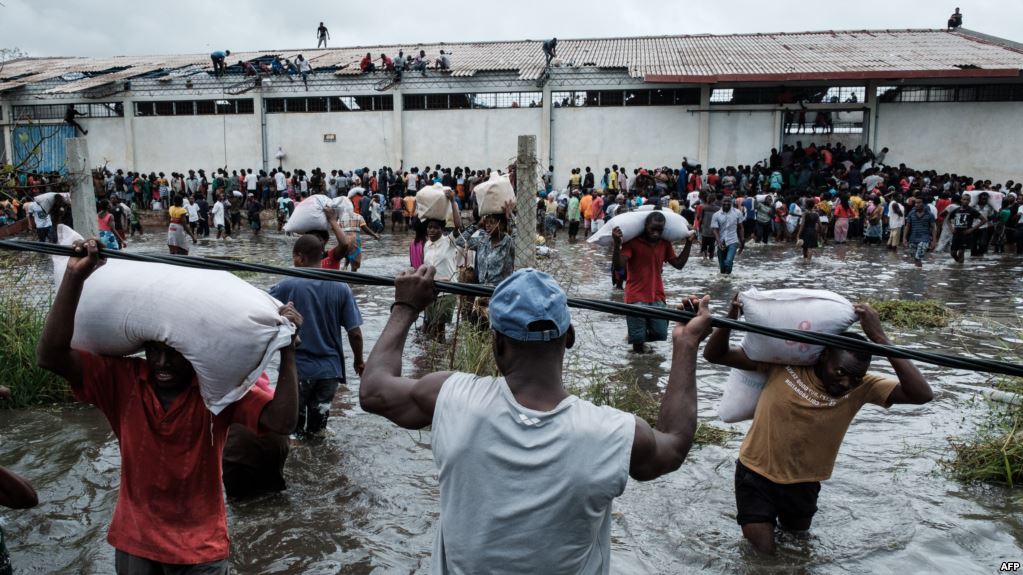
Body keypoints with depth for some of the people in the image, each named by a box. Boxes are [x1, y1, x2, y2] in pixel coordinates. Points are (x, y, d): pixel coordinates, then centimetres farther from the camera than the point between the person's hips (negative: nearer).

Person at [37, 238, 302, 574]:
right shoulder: (122, 378, -12)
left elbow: (282, 421, -30)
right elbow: (50, 355, -22)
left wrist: (287, 349, -39)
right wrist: (75, 276, -29)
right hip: (134, 542, 3)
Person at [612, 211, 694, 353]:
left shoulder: (665, 243, 5)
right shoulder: (632, 242, -12)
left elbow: (679, 264, 13)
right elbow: (618, 265, -21)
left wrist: (689, 243, 7)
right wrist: (617, 243, -35)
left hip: (657, 298, 5)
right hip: (636, 298, -4)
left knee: (660, 335, 3)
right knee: (637, 338, -3)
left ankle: (642, 338, 34)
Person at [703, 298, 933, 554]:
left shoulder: (862, 387, -15)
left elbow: (922, 395, -30)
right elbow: (714, 355, -19)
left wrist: (879, 338, -35)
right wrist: (730, 319, -39)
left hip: (802, 484, 3)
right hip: (756, 473, -2)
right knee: (762, 552, -1)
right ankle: (755, 526, 31)